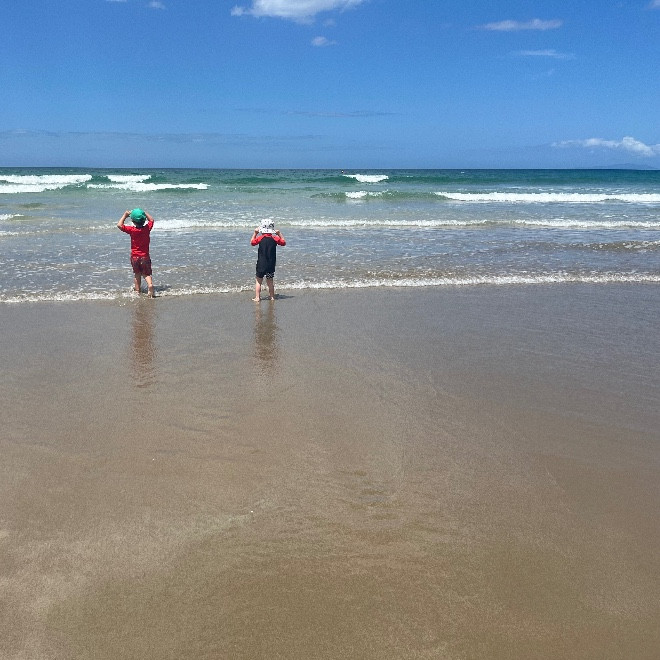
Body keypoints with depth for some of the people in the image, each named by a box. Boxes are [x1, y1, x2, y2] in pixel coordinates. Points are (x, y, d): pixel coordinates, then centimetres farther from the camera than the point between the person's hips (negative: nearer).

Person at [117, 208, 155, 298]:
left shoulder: (132, 230, -15)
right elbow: (151, 220, 12)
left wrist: (125, 215, -4)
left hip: (134, 257, -1)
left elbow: (119, 225, -13)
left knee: (137, 275, 15)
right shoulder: (147, 228, -8)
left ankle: (137, 291, 19)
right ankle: (150, 284, -22)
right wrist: (144, 213, 10)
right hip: (145, 256, 1)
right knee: (147, 274, 6)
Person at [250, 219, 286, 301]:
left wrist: (255, 233, 14)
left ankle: (257, 297, -1)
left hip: (261, 264, -2)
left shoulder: (260, 238, -8)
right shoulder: (275, 238, -5)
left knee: (259, 281, 4)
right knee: (270, 281, 14)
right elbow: (284, 243, 11)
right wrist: (279, 233, 14)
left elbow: (252, 242, 8)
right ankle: (272, 296, 19)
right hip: (271, 264, 2)